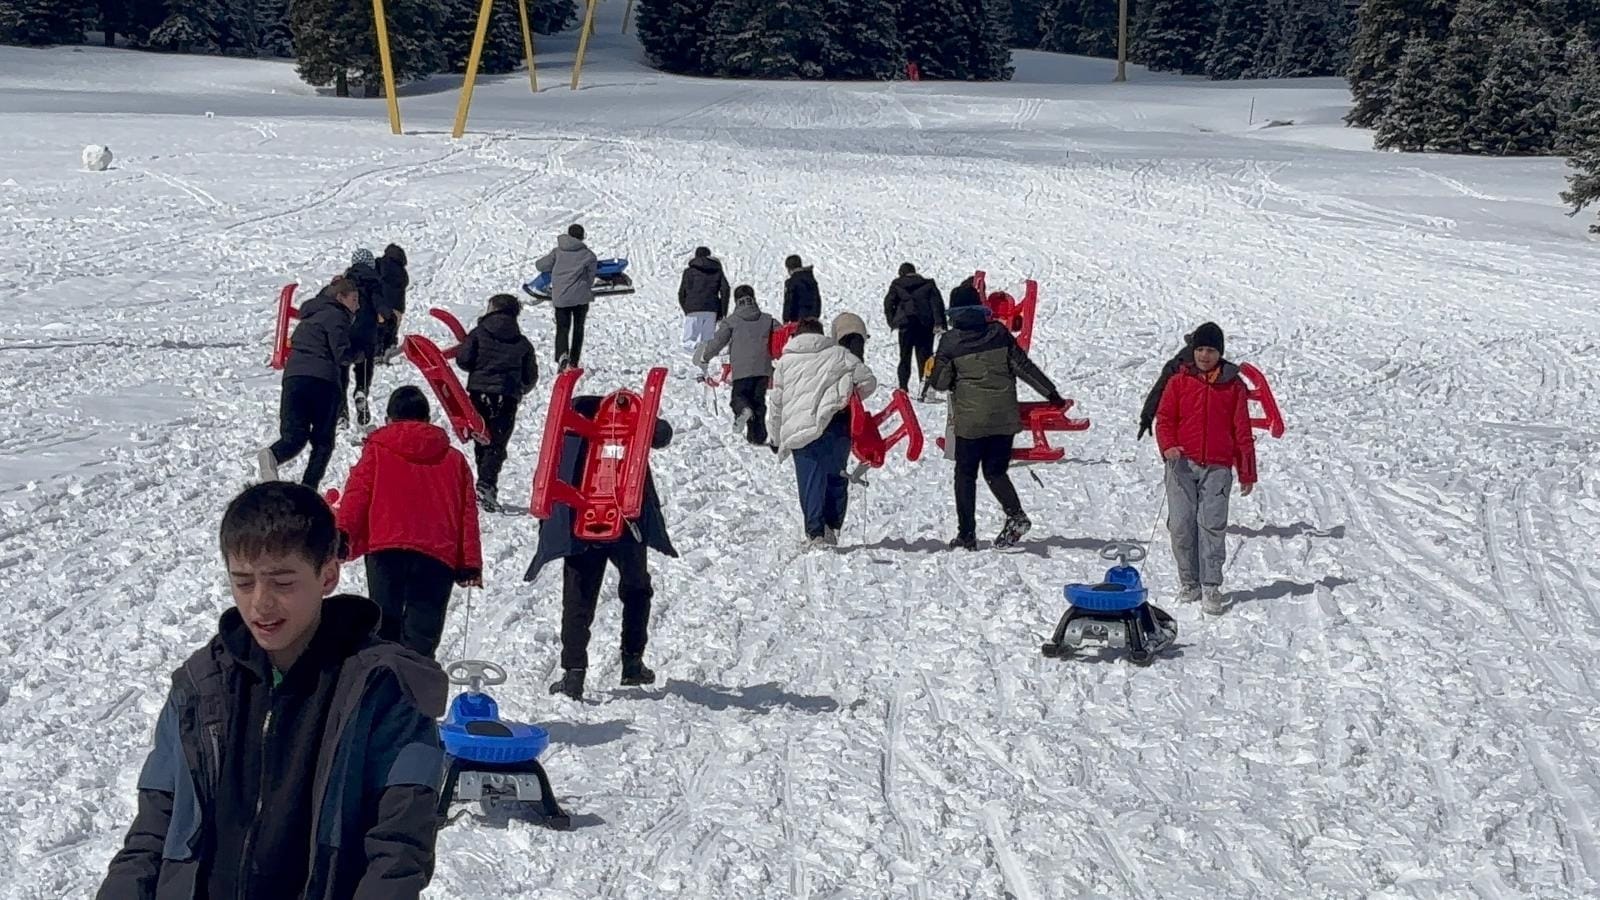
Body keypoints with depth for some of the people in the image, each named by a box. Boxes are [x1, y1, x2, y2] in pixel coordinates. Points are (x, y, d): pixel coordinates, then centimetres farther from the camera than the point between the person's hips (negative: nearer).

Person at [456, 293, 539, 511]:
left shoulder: (479, 333, 1)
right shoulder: (522, 343, 8)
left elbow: (463, 360, -7)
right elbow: (531, 376, 10)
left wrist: (479, 368, 14)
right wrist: (520, 390, 30)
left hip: (480, 393, 0)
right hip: (507, 398, 0)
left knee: (482, 442, 13)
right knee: (497, 444, -1)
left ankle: (485, 484, 12)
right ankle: (486, 483, -20)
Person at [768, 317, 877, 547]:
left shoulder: (785, 361, 12)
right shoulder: (839, 354, 11)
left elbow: (776, 403, 11)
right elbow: (868, 380, 5)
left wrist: (778, 438, 19)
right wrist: (849, 399, 22)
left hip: (801, 430, 0)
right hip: (837, 424, 1)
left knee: (810, 481, 0)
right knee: (835, 476, 11)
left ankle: (815, 532, -10)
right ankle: (832, 527, 5)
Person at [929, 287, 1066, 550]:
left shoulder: (950, 341, -6)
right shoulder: (999, 333, 0)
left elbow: (939, 382, -1)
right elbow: (1024, 366, 3)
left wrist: (933, 370, 21)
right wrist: (1051, 393, 11)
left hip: (970, 418, -3)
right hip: (1004, 417, 3)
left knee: (965, 475, 10)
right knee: (995, 471, 14)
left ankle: (967, 535, 6)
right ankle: (1015, 514, -11)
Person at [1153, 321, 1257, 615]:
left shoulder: (1233, 386, 10)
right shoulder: (1179, 382, 10)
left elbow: (1242, 430, 12)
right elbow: (1165, 418, 8)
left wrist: (1247, 473, 10)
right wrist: (1168, 446, -13)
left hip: (1218, 467, -1)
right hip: (1183, 464, 1)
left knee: (1212, 524, -10)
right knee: (1181, 525, -3)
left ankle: (1211, 588, -8)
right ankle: (1189, 581, 11)